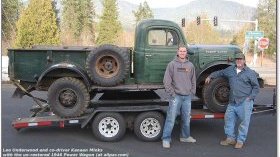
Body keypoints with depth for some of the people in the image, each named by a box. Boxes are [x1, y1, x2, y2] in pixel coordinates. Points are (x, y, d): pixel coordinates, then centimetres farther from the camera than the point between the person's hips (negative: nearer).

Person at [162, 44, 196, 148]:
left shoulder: (190, 65, 8)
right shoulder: (172, 64, -4)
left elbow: (193, 81, 15)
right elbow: (167, 81, -7)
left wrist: (192, 92, 6)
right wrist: (172, 93, -11)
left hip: (187, 97, 4)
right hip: (176, 96, -4)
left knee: (186, 119, 14)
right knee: (171, 118, -4)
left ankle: (185, 137, 30)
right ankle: (166, 139, 4)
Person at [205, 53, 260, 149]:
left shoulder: (250, 73, -1)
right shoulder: (230, 69, 11)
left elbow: (256, 87, 2)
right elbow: (220, 73, 27)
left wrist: (251, 97, -8)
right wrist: (210, 76, 22)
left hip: (245, 102, -5)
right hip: (232, 102, 5)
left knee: (244, 122, -1)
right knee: (228, 118, 8)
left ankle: (240, 141, 11)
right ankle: (230, 138, 22)